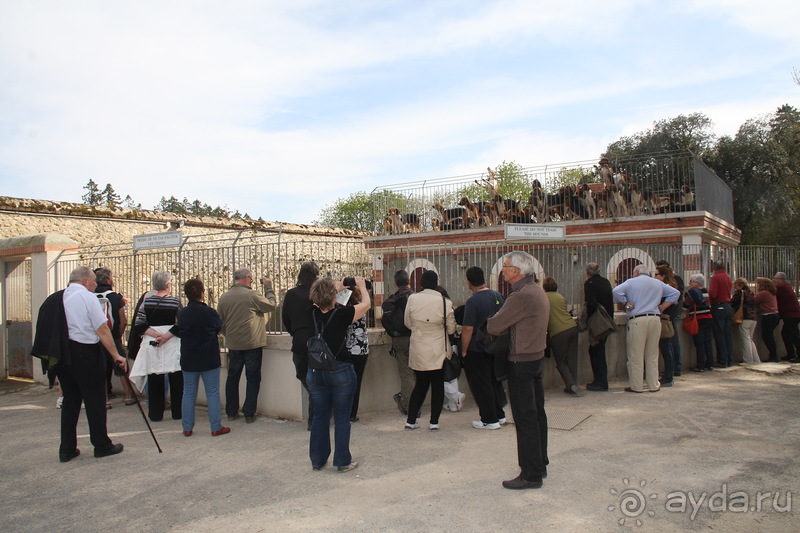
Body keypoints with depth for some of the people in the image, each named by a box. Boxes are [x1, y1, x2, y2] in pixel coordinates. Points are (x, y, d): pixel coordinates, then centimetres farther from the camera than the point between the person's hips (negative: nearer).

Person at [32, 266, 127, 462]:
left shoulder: (54, 299, 10)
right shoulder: (87, 297, -10)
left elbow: (51, 330, 14)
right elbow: (102, 330, -13)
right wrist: (116, 355, -9)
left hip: (61, 355, 7)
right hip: (85, 353, -6)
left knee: (70, 400, 15)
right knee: (95, 400, 4)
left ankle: (67, 449, 18)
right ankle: (102, 445, 13)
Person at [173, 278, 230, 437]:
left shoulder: (182, 313, -2)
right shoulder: (209, 312, -14)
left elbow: (178, 332, 8)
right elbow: (219, 328, 1)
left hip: (188, 359, 4)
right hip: (209, 358, -4)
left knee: (188, 393, 12)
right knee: (212, 393, 4)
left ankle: (187, 428, 17)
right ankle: (216, 427, 8)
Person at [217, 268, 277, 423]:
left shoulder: (223, 298, 2)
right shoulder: (252, 295, -15)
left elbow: (220, 322, 10)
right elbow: (272, 305, -3)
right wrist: (268, 287, 7)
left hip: (233, 345, 5)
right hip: (252, 344, -5)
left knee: (232, 377, 16)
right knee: (253, 378, 5)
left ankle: (231, 412, 22)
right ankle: (249, 414, 7)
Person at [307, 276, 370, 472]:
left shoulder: (313, 314, -5)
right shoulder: (341, 314, -16)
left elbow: (323, 302, 19)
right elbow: (365, 304, -1)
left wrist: (340, 286, 29)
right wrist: (361, 285, 16)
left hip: (315, 373, 4)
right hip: (341, 371, -4)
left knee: (320, 417, 14)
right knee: (342, 418, 7)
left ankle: (317, 460, 23)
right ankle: (343, 461, 14)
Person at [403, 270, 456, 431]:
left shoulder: (412, 299, -7)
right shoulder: (445, 302, -12)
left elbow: (408, 323, 5)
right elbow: (451, 329, -3)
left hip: (418, 350, 2)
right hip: (438, 352, -2)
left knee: (420, 385, 16)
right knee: (437, 386, 10)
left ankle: (410, 420, 17)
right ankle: (434, 422, 13)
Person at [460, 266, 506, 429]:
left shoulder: (473, 302, -19)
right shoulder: (498, 296, 3)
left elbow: (468, 330, -21)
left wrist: (464, 351, -10)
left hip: (477, 350, -7)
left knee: (481, 385, 3)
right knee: (495, 381, 19)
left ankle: (490, 420, 9)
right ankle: (499, 415, 28)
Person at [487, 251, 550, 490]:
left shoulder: (521, 296, -21)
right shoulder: (538, 291, 11)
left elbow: (493, 326, -18)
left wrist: (492, 321, 4)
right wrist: (505, 325, 1)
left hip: (521, 362, -10)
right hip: (537, 357, 10)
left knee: (525, 419, -2)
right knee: (537, 414, 16)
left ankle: (530, 474, 6)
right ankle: (540, 465, 28)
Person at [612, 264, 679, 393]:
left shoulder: (631, 282, 2)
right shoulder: (658, 283, 18)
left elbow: (616, 291, -13)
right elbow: (675, 293, 24)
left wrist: (626, 303, -3)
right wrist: (662, 306, 17)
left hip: (637, 320, -5)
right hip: (655, 319, 5)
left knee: (635, 356, 1)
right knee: (652, 355, 13)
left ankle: (636, 386, 5)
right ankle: (653, 385, 17)